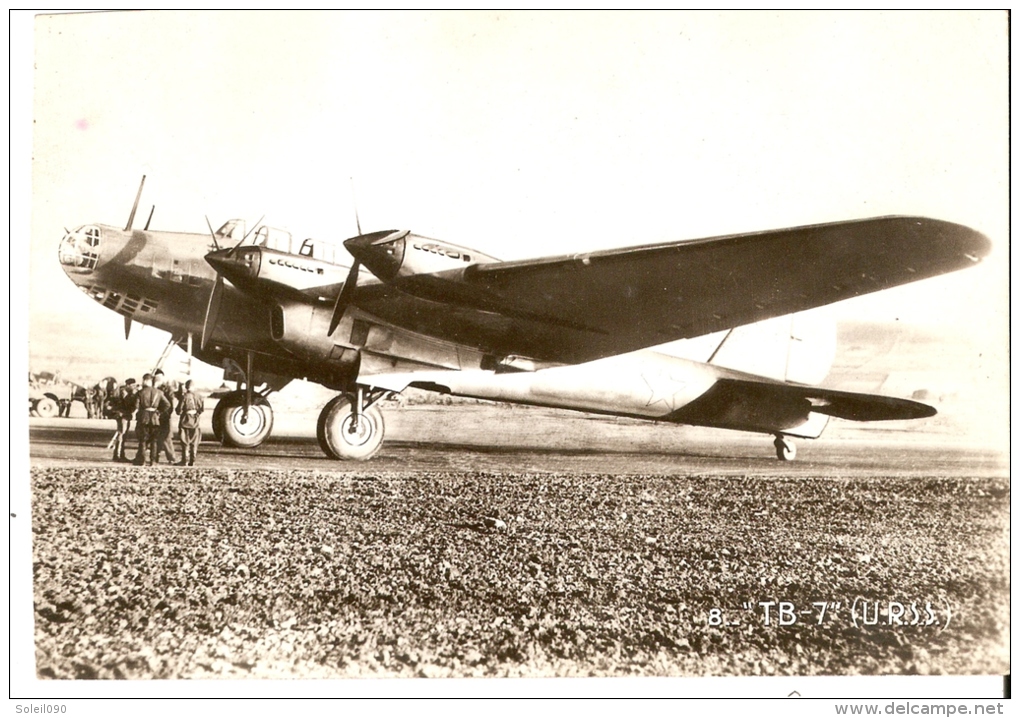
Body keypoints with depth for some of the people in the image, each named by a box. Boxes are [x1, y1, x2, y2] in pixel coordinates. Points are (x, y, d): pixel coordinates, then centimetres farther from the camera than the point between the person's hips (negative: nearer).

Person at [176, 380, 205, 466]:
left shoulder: (184, 396, -12)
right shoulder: (198, 396, -2)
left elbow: (179, 410, -10)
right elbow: (202, 408, 0)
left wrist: (180, 412, 11)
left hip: (185, 421, -3)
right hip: (195, 421, 3)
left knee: (185, 442, 6)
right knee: (194, 443, 10)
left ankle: (185, 460, 5)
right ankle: (192, 461, 9)